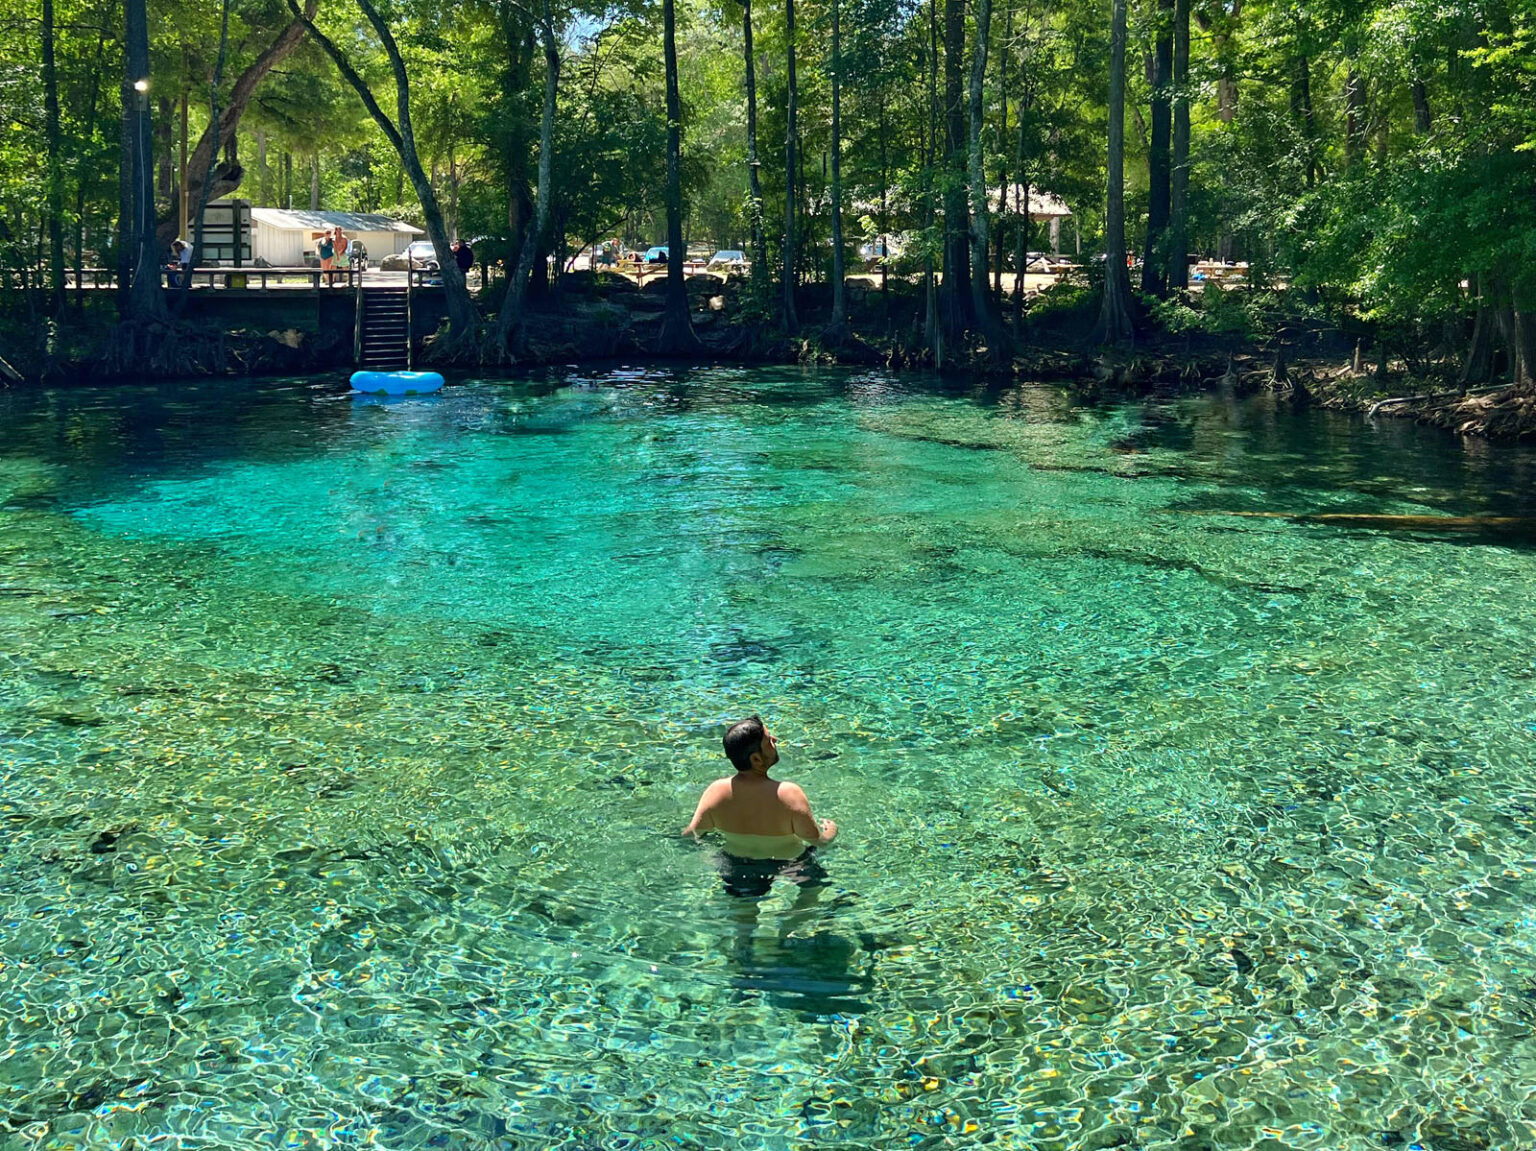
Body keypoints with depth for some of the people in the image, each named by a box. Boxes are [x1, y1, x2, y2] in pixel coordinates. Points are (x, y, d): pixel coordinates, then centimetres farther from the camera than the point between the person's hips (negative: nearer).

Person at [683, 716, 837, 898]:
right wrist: (831, 832, 1)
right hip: (788, 862, -3)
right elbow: (819, 841, -22)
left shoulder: (716, 792, -24)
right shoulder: (790, 794, -34)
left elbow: (690, 835, -11)